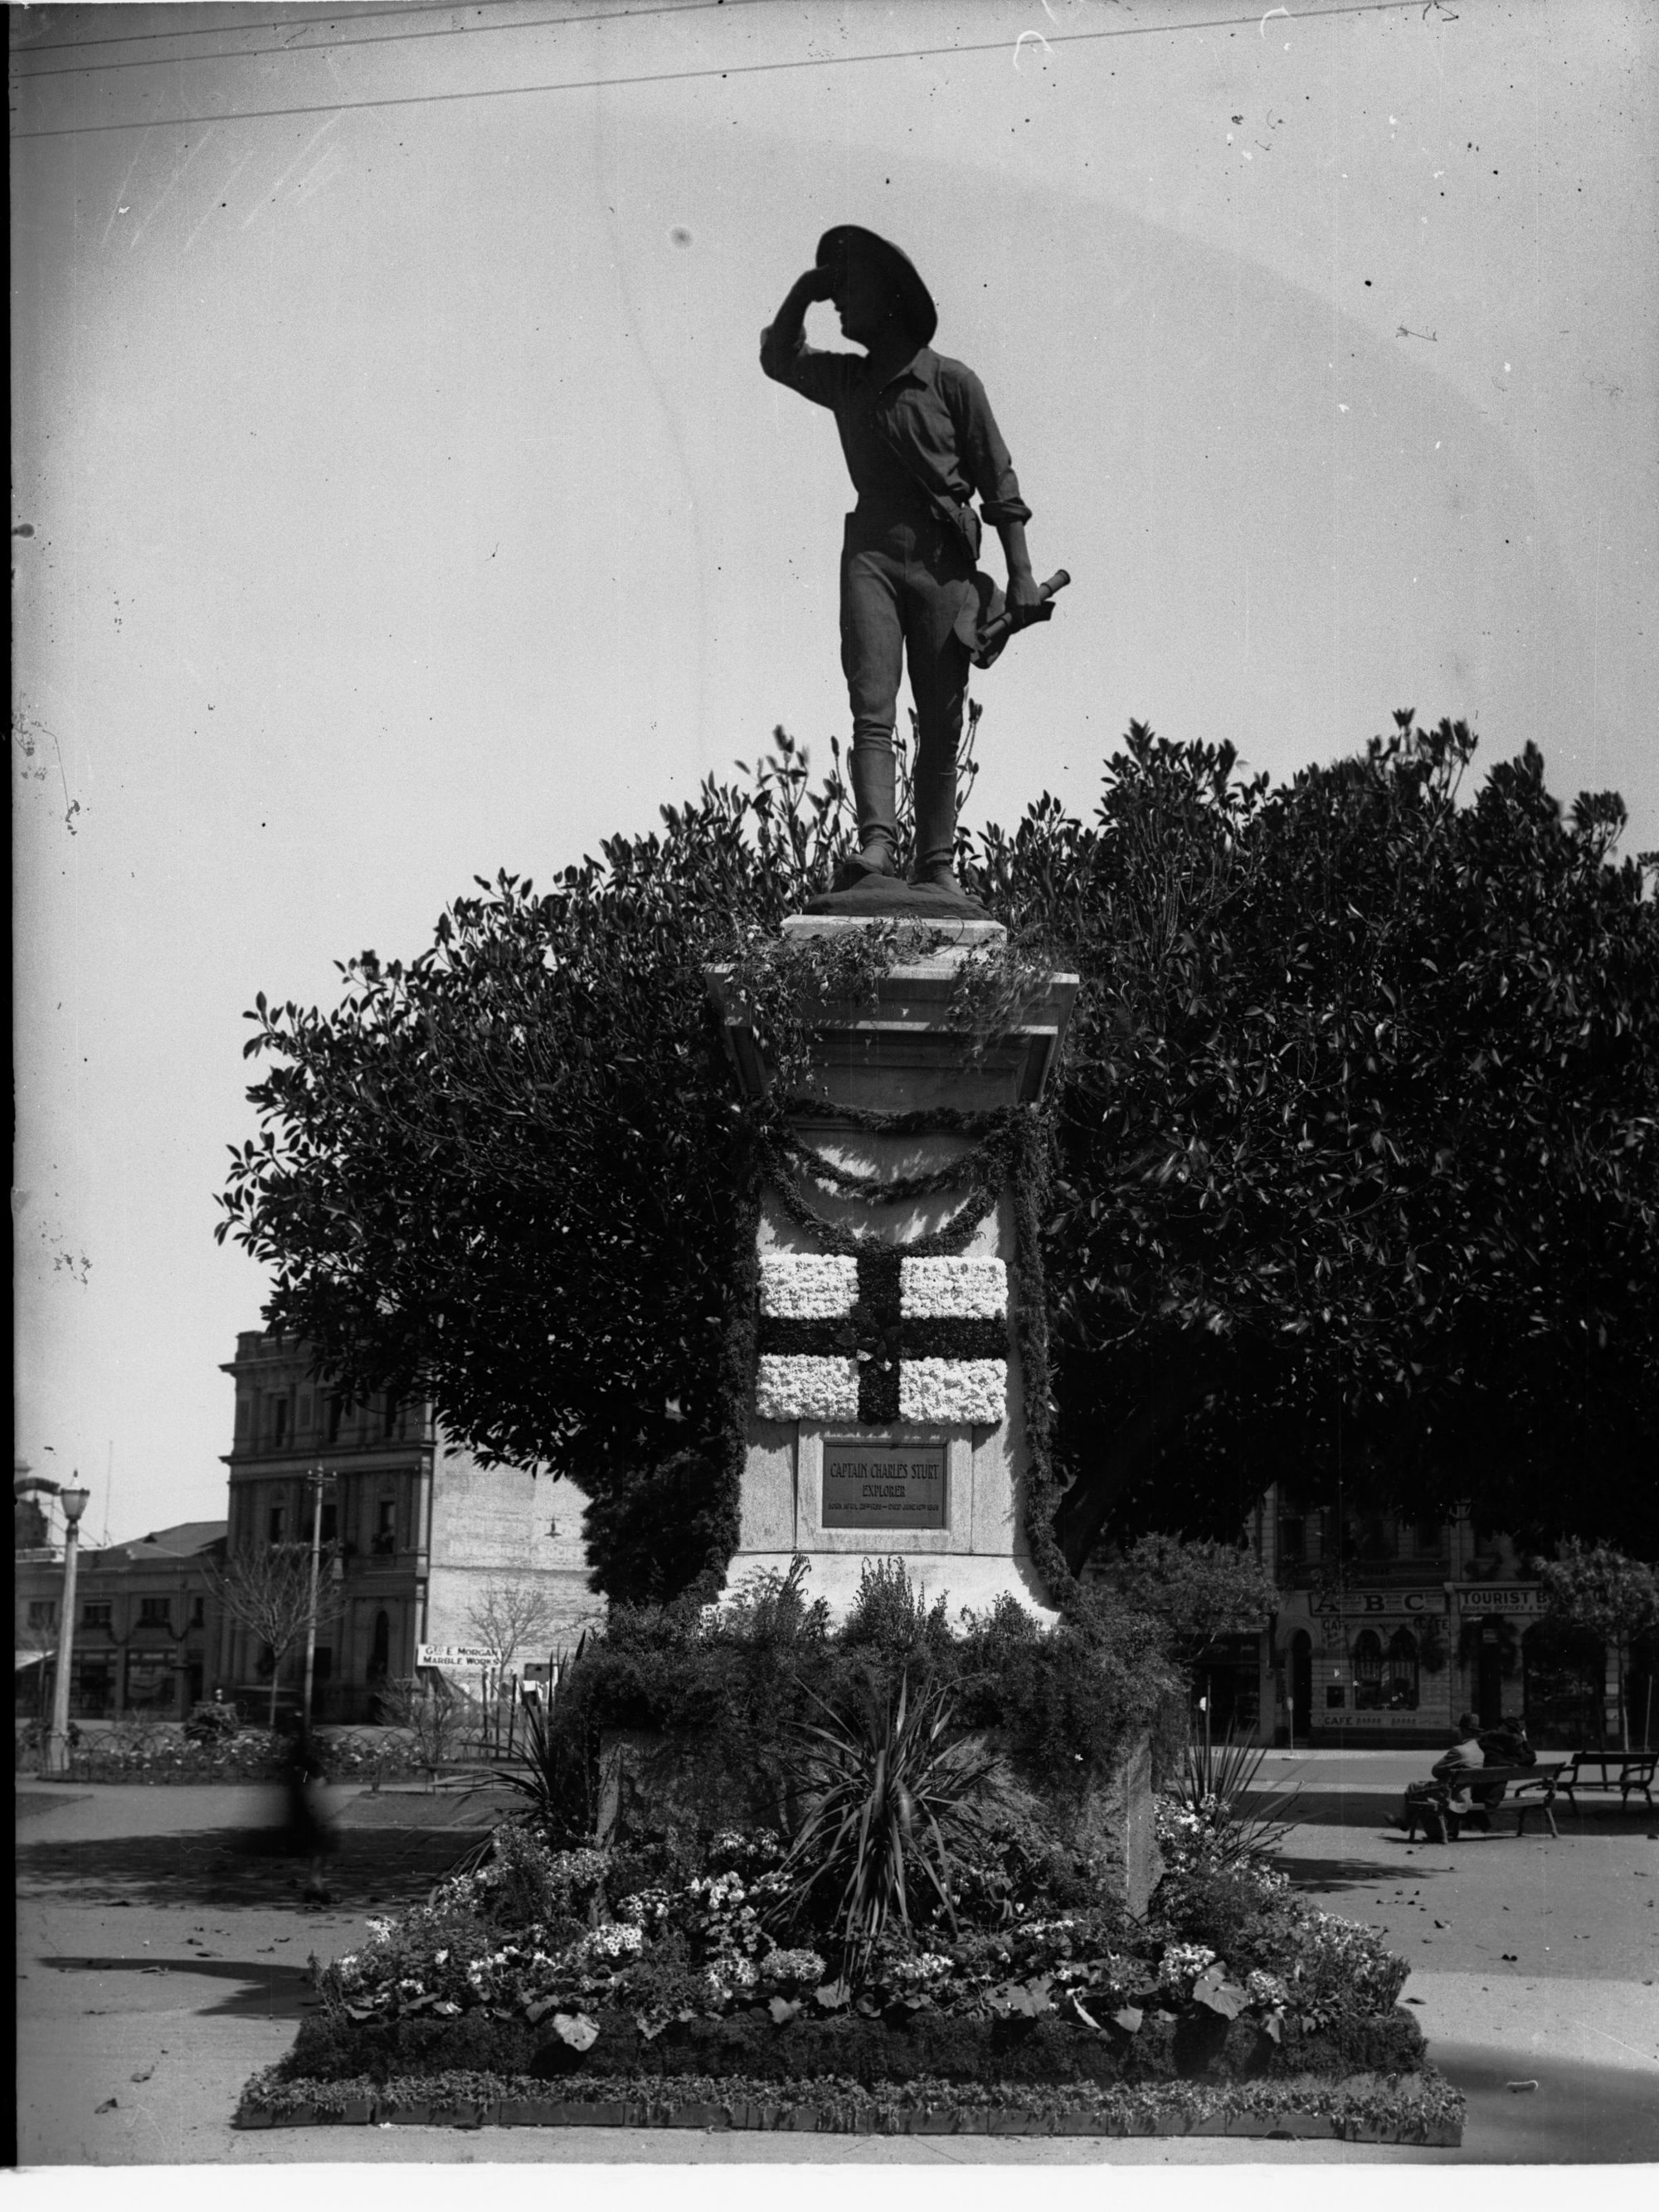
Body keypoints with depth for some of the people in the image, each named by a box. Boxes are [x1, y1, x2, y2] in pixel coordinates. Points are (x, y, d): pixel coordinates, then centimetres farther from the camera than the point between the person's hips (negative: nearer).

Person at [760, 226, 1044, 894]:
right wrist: (803, 289, 16)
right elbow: (777, 356, 31)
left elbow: (999, 482, 1)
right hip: (871, 554, 3)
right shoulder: (844, 380, 15)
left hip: (944, 560, -3)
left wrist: (1021, 573, -4)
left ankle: (936, 863, 2)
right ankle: (876, 841, -27)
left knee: (941, 724, -1)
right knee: (872, 706, -15)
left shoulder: (951, 381, 1)